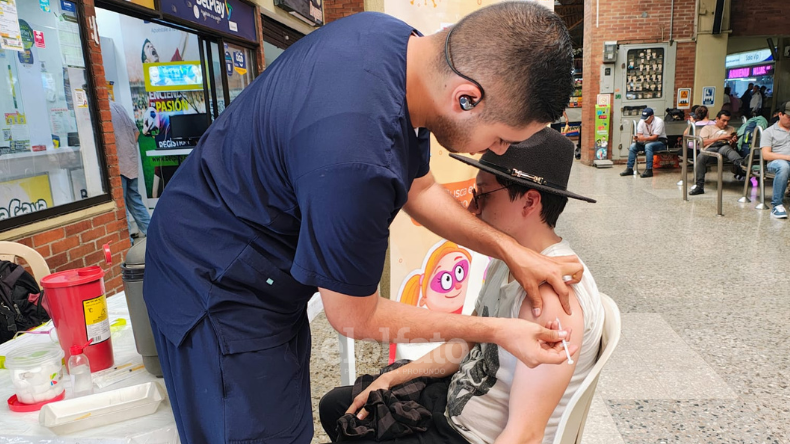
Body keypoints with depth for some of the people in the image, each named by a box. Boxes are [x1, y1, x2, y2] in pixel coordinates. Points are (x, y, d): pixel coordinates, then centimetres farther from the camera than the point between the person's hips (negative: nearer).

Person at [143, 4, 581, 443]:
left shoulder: (400, 40, -10)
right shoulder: (356, 159, -40)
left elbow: (418, 189, 4)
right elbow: (352, 318, -21)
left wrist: (509, 249, -3)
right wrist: (495, 331, -14)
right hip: (218, 288, -8)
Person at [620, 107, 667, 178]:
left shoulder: (659, 121, -17)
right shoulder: (642, 121, -1)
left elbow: (655, 137, -24)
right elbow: (639, 134, -3)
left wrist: (644, 138, -40)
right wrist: (636, 138, -28)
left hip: (660, 141, -6)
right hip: (646, 142, 6)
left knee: (648, 146, -37)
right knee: (633, 146, -17)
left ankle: (649, 170, -40)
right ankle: (629, 169, -15)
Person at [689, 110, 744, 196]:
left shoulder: (731, 129, 36)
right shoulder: (707, 128, 27)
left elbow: (732, 147, 25)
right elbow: (702, 143, 8)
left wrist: (733, 142, 1)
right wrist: (720, 138, 3)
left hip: (725, 147, 1)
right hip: (710, 148, -1)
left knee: (727, 148, -38)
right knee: (700, 158, -36)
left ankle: (741, 163, -69)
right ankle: (699, 186, -37)